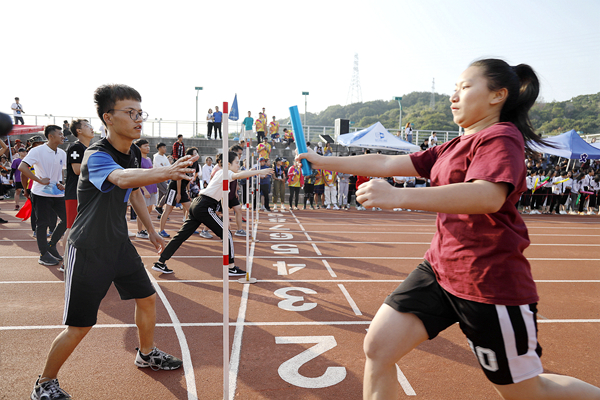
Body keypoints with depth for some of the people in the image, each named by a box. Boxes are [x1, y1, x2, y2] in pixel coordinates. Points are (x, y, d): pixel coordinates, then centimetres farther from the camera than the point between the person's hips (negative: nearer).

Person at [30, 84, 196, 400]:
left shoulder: (134, 154, 0)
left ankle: (146, 354, 40)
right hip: (89, 250, -7)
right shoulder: (96, 156, -25)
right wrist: (168, 171, -66)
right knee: (79, 326, -1)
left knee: (147, 298, 15)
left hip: (119, 243, 8)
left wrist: (150, 229, 21)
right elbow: (122, 178, -49)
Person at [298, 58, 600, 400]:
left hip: (490, 281, -7)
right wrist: (323, 161, 9)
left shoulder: (501, 137, -12)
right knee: (378, 347, -1)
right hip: (439, 269, 8)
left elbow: (488, 197, -32)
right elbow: (386, 164, 13)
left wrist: (399, 196, -40)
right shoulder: (453, 147, 15)